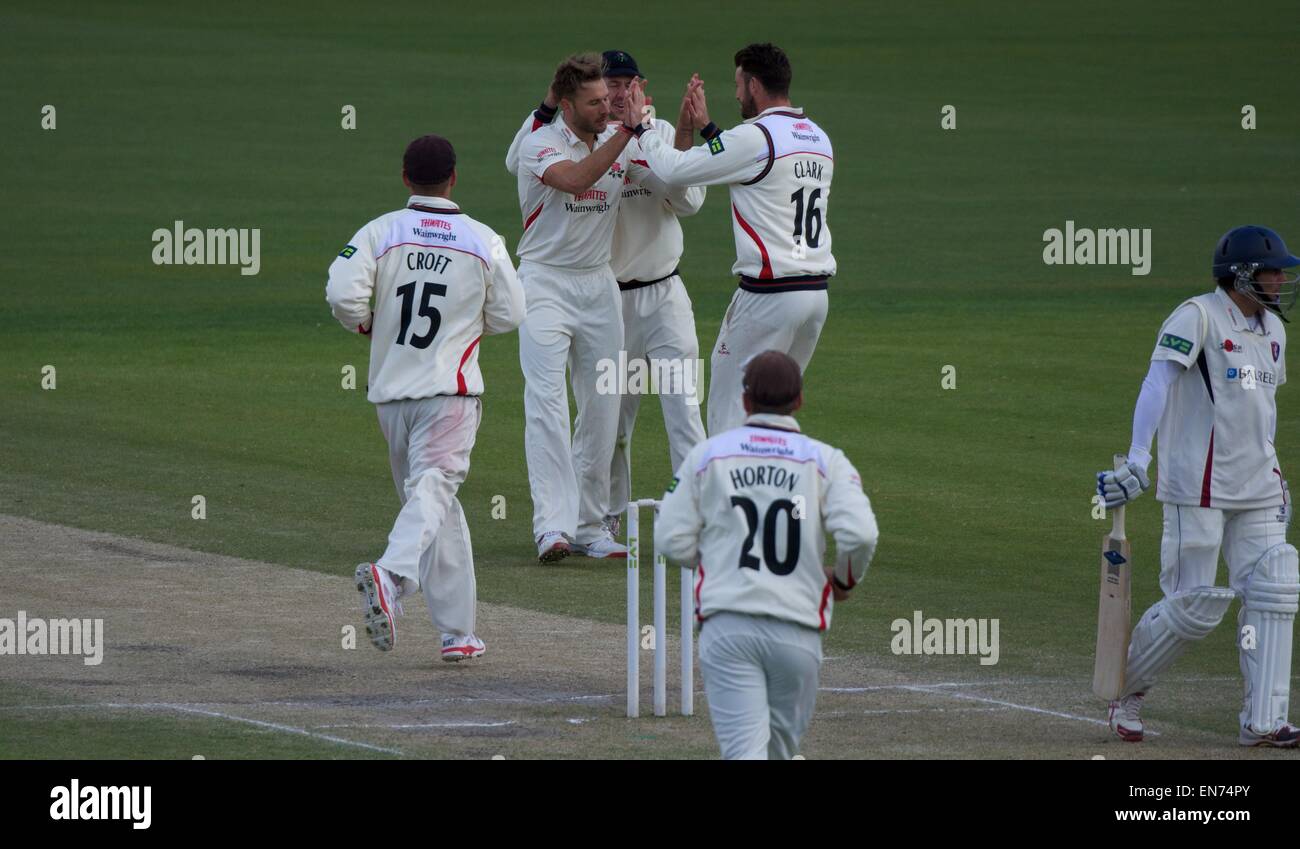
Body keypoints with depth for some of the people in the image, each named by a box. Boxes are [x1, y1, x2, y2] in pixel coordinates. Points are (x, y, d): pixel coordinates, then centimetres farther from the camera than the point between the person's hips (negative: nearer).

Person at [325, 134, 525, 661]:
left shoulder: (381, 232, -2)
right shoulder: (483, 241, -1)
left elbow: (343, 294, -14)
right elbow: (509, 315, 5)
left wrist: (364, 323, 7)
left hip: (392, 390, 2)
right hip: (451, 389, -2)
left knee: (435, 498, 13)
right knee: (433, 491, -13)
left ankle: (458, 632, 14)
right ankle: (392, 574, -43)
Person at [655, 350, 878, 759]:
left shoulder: (707, 455, 6)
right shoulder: (826, 461, 3)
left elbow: (672, 540, 3)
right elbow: (860, 534, -12)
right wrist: (845, 579, 10)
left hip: (726, 628, 0)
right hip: (798, 629, 0)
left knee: (745, 748, -7)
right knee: (781, 740, 21)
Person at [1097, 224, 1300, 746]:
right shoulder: (1197, 318, -10)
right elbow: (1157, 383, -18)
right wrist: (1137, 462, -26)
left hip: (1256, 488, 8)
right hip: (1197, 487, -8)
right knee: (1195, 605, -7)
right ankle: (1127, 686, 15)